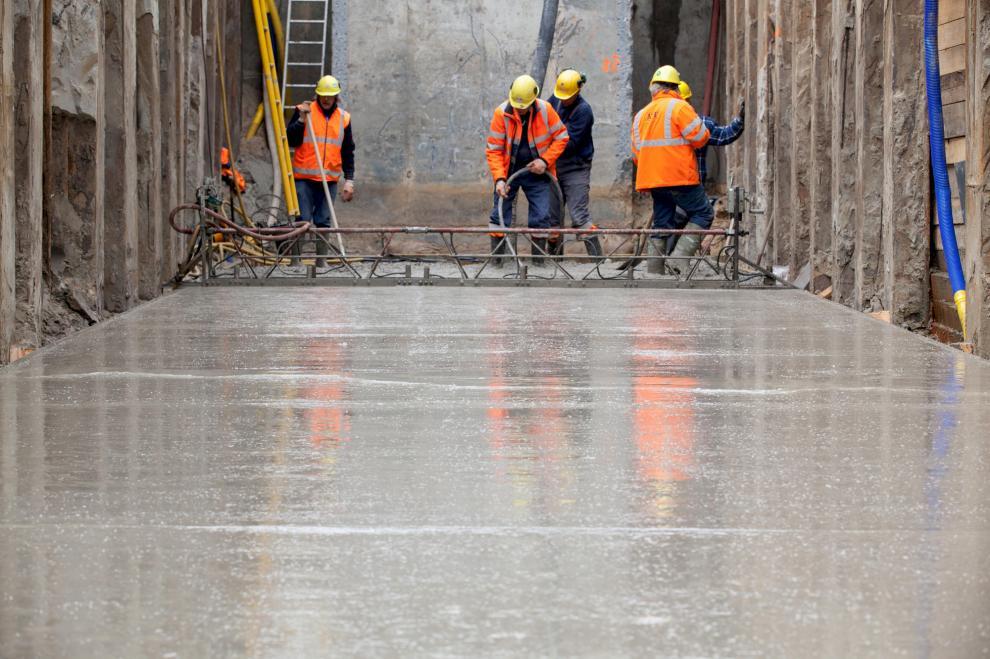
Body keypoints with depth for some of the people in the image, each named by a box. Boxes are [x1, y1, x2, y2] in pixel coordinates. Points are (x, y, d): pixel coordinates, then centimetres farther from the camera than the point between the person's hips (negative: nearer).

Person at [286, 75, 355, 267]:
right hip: (304, 177, -3)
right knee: (303, 220, -7)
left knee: (323, 221, 6)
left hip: (330, 179, 3)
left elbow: (348, 152, 13)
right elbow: (291, 141, -5)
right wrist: (301, 119, -16)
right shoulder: (304, 110, 0)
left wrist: (349, 180, 7)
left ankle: (321, 259, 15)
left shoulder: (343, 117, 9)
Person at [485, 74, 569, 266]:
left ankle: (538, 262, 9)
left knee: (541, 218, 0)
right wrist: (499, 178, -23)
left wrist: (545, 160, -14)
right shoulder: (501, 113, -15)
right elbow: (493, 149, -13)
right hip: (509, 172, -1)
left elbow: (561, 137, -1)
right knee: (500, 215, 0)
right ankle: (496, 261, 7)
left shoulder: (545, 110, -12)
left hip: (536, 173, 1)